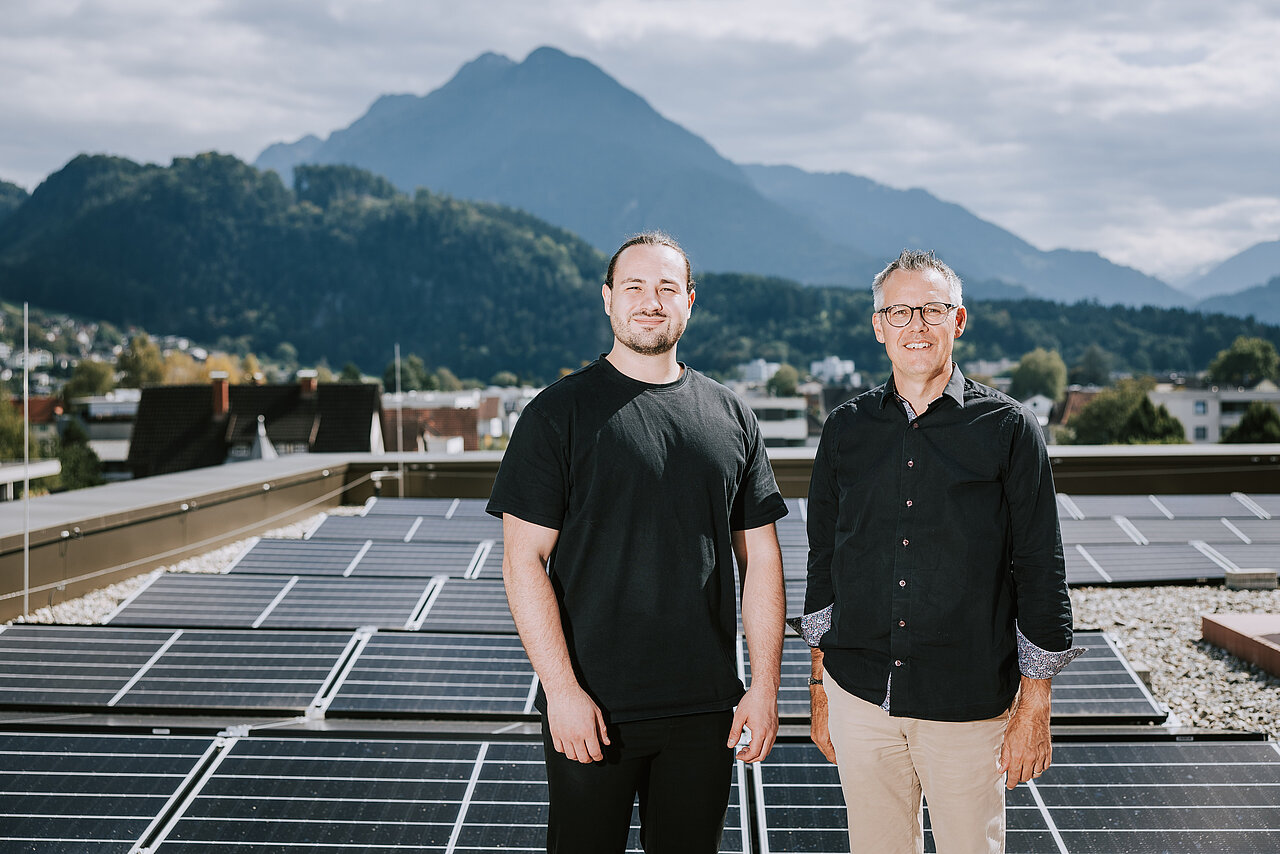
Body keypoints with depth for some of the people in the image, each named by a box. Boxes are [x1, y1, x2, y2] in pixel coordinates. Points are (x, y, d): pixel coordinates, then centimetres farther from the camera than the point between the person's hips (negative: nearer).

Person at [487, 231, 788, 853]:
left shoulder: (731, 418, 8)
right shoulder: (559, 412, -3)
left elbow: (761, 558, 9)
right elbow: (524, 560, -7)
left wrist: (765, 686, 2)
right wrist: (562, 689, -13)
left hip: (706, 709, 3)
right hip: (589, 708, -3)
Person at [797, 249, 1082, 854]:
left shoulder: (1008, 430, -3)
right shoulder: (846, 430, 6)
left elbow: (1041, 573, -2)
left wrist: (1033, 710, -3)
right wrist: (819, 692, 11)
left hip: (970, 707, -2)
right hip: (859, 696, 3)